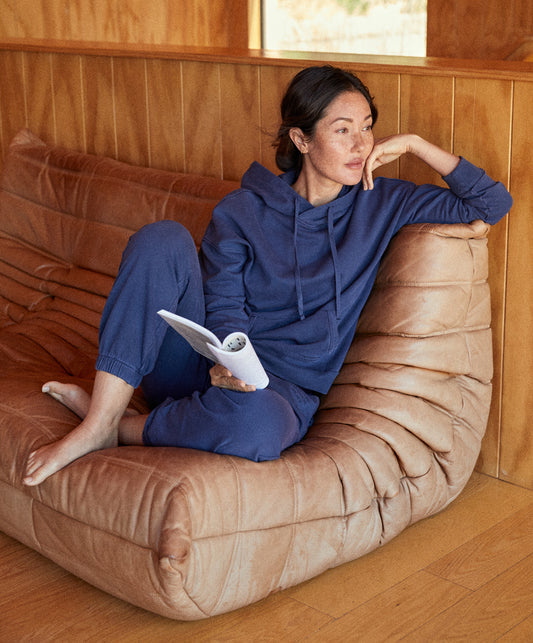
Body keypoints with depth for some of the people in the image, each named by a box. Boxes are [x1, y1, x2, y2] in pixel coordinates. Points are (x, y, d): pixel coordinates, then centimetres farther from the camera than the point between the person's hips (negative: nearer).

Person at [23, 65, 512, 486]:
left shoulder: (382, 204, 7)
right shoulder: (243, 210, 4)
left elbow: (492, 204, 5)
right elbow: (224, 307, -4)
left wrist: (414, 144, -2)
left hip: (280, 390, 0)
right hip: (205, 364, 1)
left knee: (260, 426, -42)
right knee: (163, 239, -26)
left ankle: (123, 427, -15)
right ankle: (100, 420, -26)